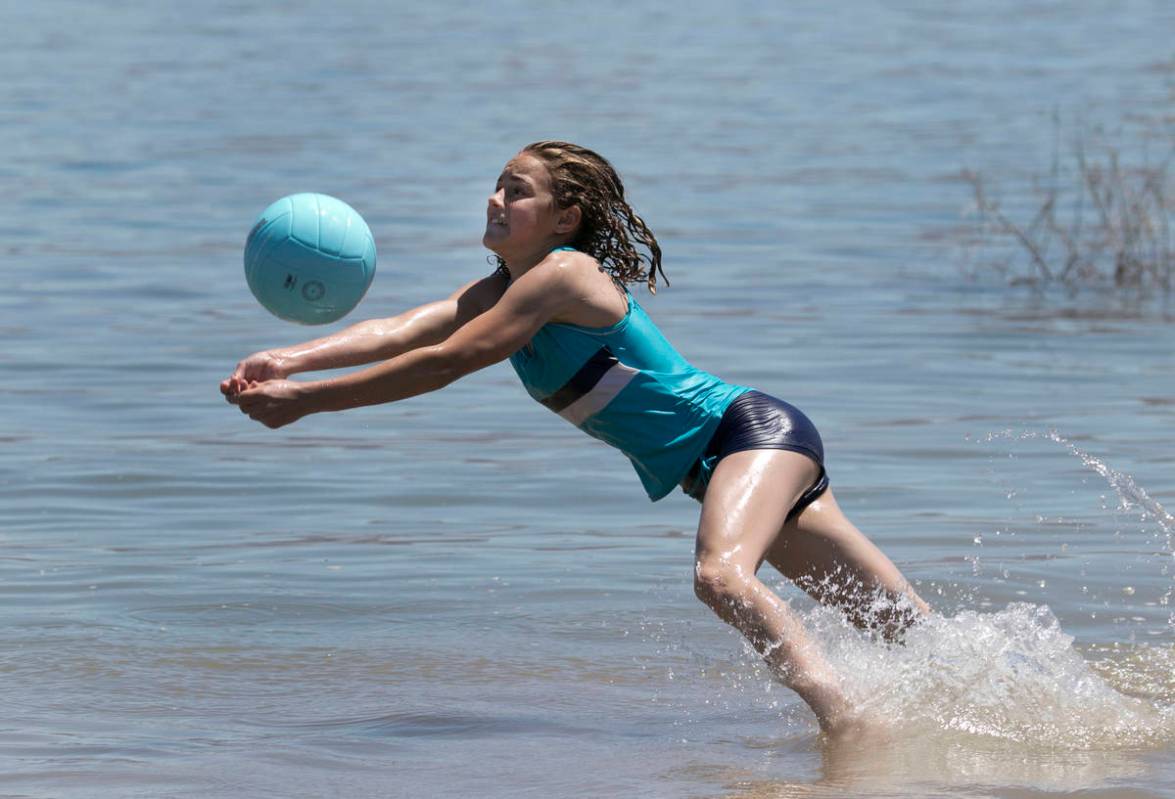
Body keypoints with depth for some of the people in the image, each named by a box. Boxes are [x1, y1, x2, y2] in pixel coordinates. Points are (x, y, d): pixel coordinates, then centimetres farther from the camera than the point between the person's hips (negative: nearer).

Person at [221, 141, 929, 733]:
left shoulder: (564, 274, -17)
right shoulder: (501, 290, 9)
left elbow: (444, 364, -23)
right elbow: (399, 331, -5)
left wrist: (304, 401, -24)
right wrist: (286, 362, -20)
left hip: (755, 427, -9)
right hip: (716, 466, 9)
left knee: (722, 576, -36)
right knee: (893, 622, 11)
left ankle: (851, 725, -42)